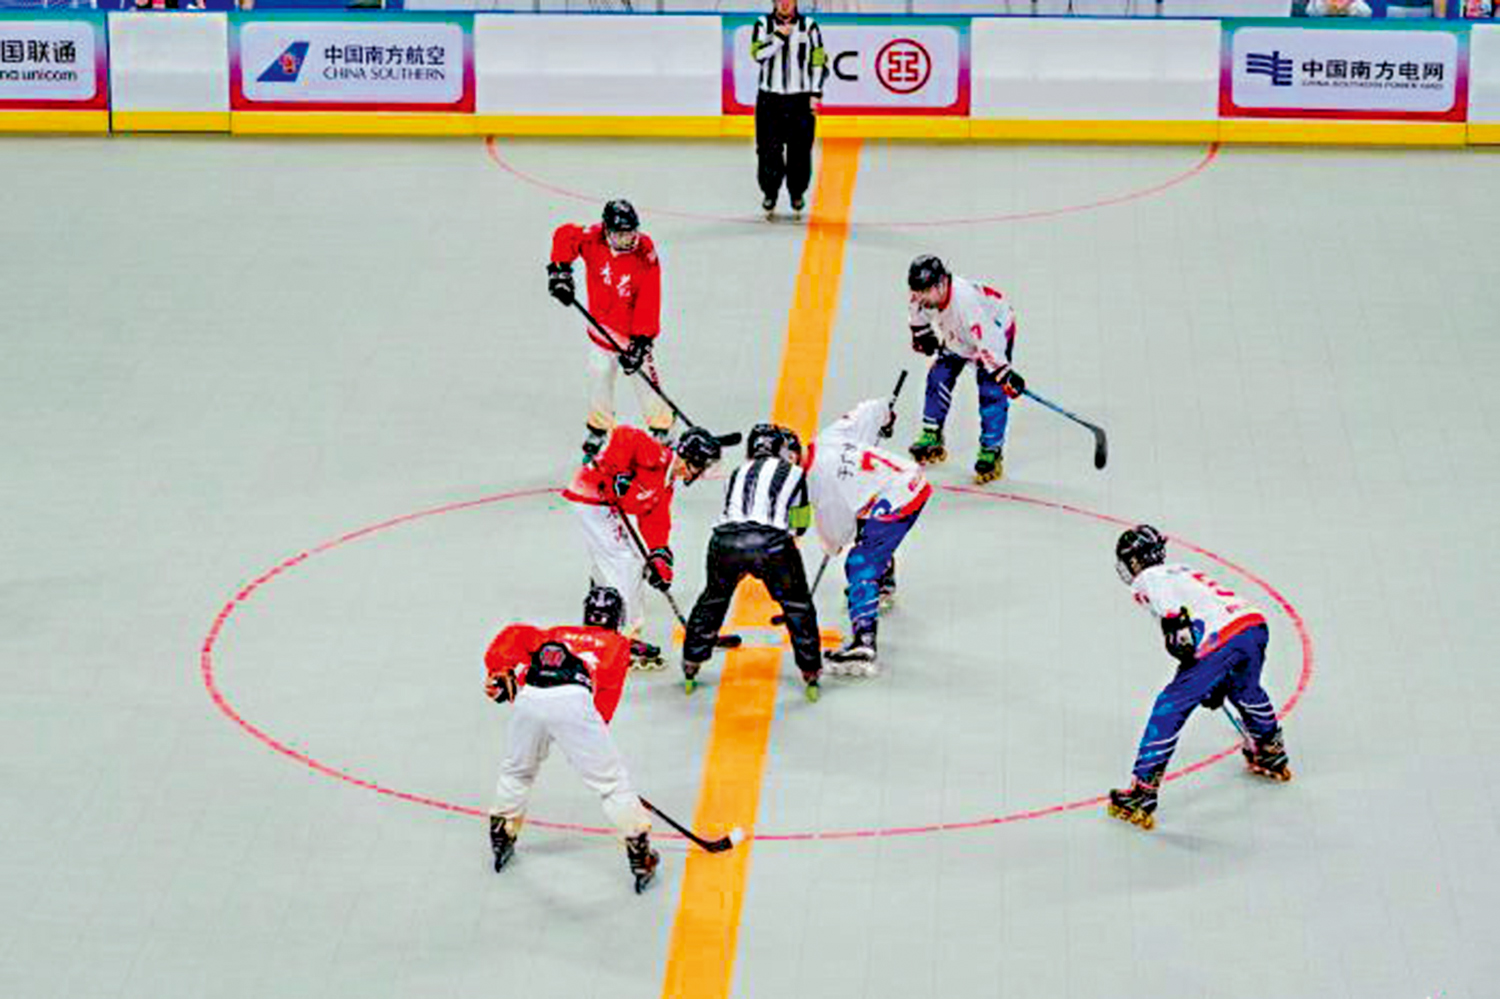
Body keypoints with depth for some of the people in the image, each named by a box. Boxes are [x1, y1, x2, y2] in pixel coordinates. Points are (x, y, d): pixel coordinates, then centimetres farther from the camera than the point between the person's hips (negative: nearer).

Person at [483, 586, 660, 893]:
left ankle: (501, 836, 41)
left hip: (529, 697, 4)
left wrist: (501, 673, 21)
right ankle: (639, 850, 6)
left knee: (517, 771, 30)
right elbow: (608, 688, 16)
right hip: (573, 703, -4)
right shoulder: (616, 644, 28)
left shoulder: (556, 634, 37)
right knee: (611, 779, 6)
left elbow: (515, 635, 22)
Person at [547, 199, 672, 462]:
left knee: (646, 382, -2)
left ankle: (663, 437, 15)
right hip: (603, 328, 3)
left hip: (636, 331, -3)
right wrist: (560, 270, -7)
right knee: (599, 381, 13)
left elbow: (648, 304, -21)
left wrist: (640, 341, -25)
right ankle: (595, 438, 32)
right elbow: (565, 236, 3)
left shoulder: (645, 255, -22)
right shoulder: (594, 239, -16)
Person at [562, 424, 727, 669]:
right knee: (625, 564, -11)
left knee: (607, 567, 19)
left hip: (607, 506, 10)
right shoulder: (657, 454, -15)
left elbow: (655, 522, 13)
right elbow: (623, 436, -28)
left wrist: (659, 557, 2)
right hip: (592, 497, -10)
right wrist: (617, 473, -30)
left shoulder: (666, 485, 13)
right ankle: (629, 641, -9)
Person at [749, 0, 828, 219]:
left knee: (800, 149, 1)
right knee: (769, 148, -1)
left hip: (801, 99, 0)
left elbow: (819, 61, 3)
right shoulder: (763, 24, 4)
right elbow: (758, 53, -12)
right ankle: (770, 193, 15)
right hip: (770, 98, 0)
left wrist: (816, 93, -2)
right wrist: (780, 35, -19)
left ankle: (797, 193, 17)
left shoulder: (809, 26, 3)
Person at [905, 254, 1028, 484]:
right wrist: (922, 335, 18)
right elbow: (919, 313, 5)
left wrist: (1004, 372, -44)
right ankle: (932, 438, 21)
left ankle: (991, 451, -10)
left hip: (996, 328, -7)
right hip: (957, 336, 7)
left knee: (991, 390, -16)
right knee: (939, 376, 4)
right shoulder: (923, 297, -22)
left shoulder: (965, 299, -44)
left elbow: (986, 339, -44)